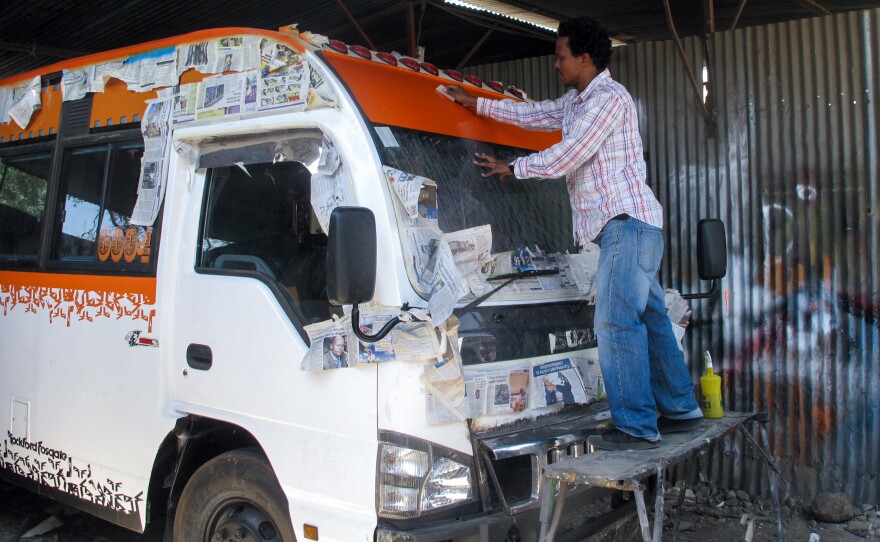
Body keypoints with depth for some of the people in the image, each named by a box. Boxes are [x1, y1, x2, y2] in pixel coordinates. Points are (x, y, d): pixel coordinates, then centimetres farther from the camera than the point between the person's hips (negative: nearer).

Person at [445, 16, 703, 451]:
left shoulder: (609, 97, -11)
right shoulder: (575, 102, 20)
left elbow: (567, 157, -15)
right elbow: (531, 115, 31)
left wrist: (513, 167, -4)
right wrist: (477, 104, 31)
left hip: (627, 220, -10)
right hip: (624, 225, 10)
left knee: (617, 322, -13)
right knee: (650, 318, 13)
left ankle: (636, 427, -10)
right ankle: (681, 409, 21)